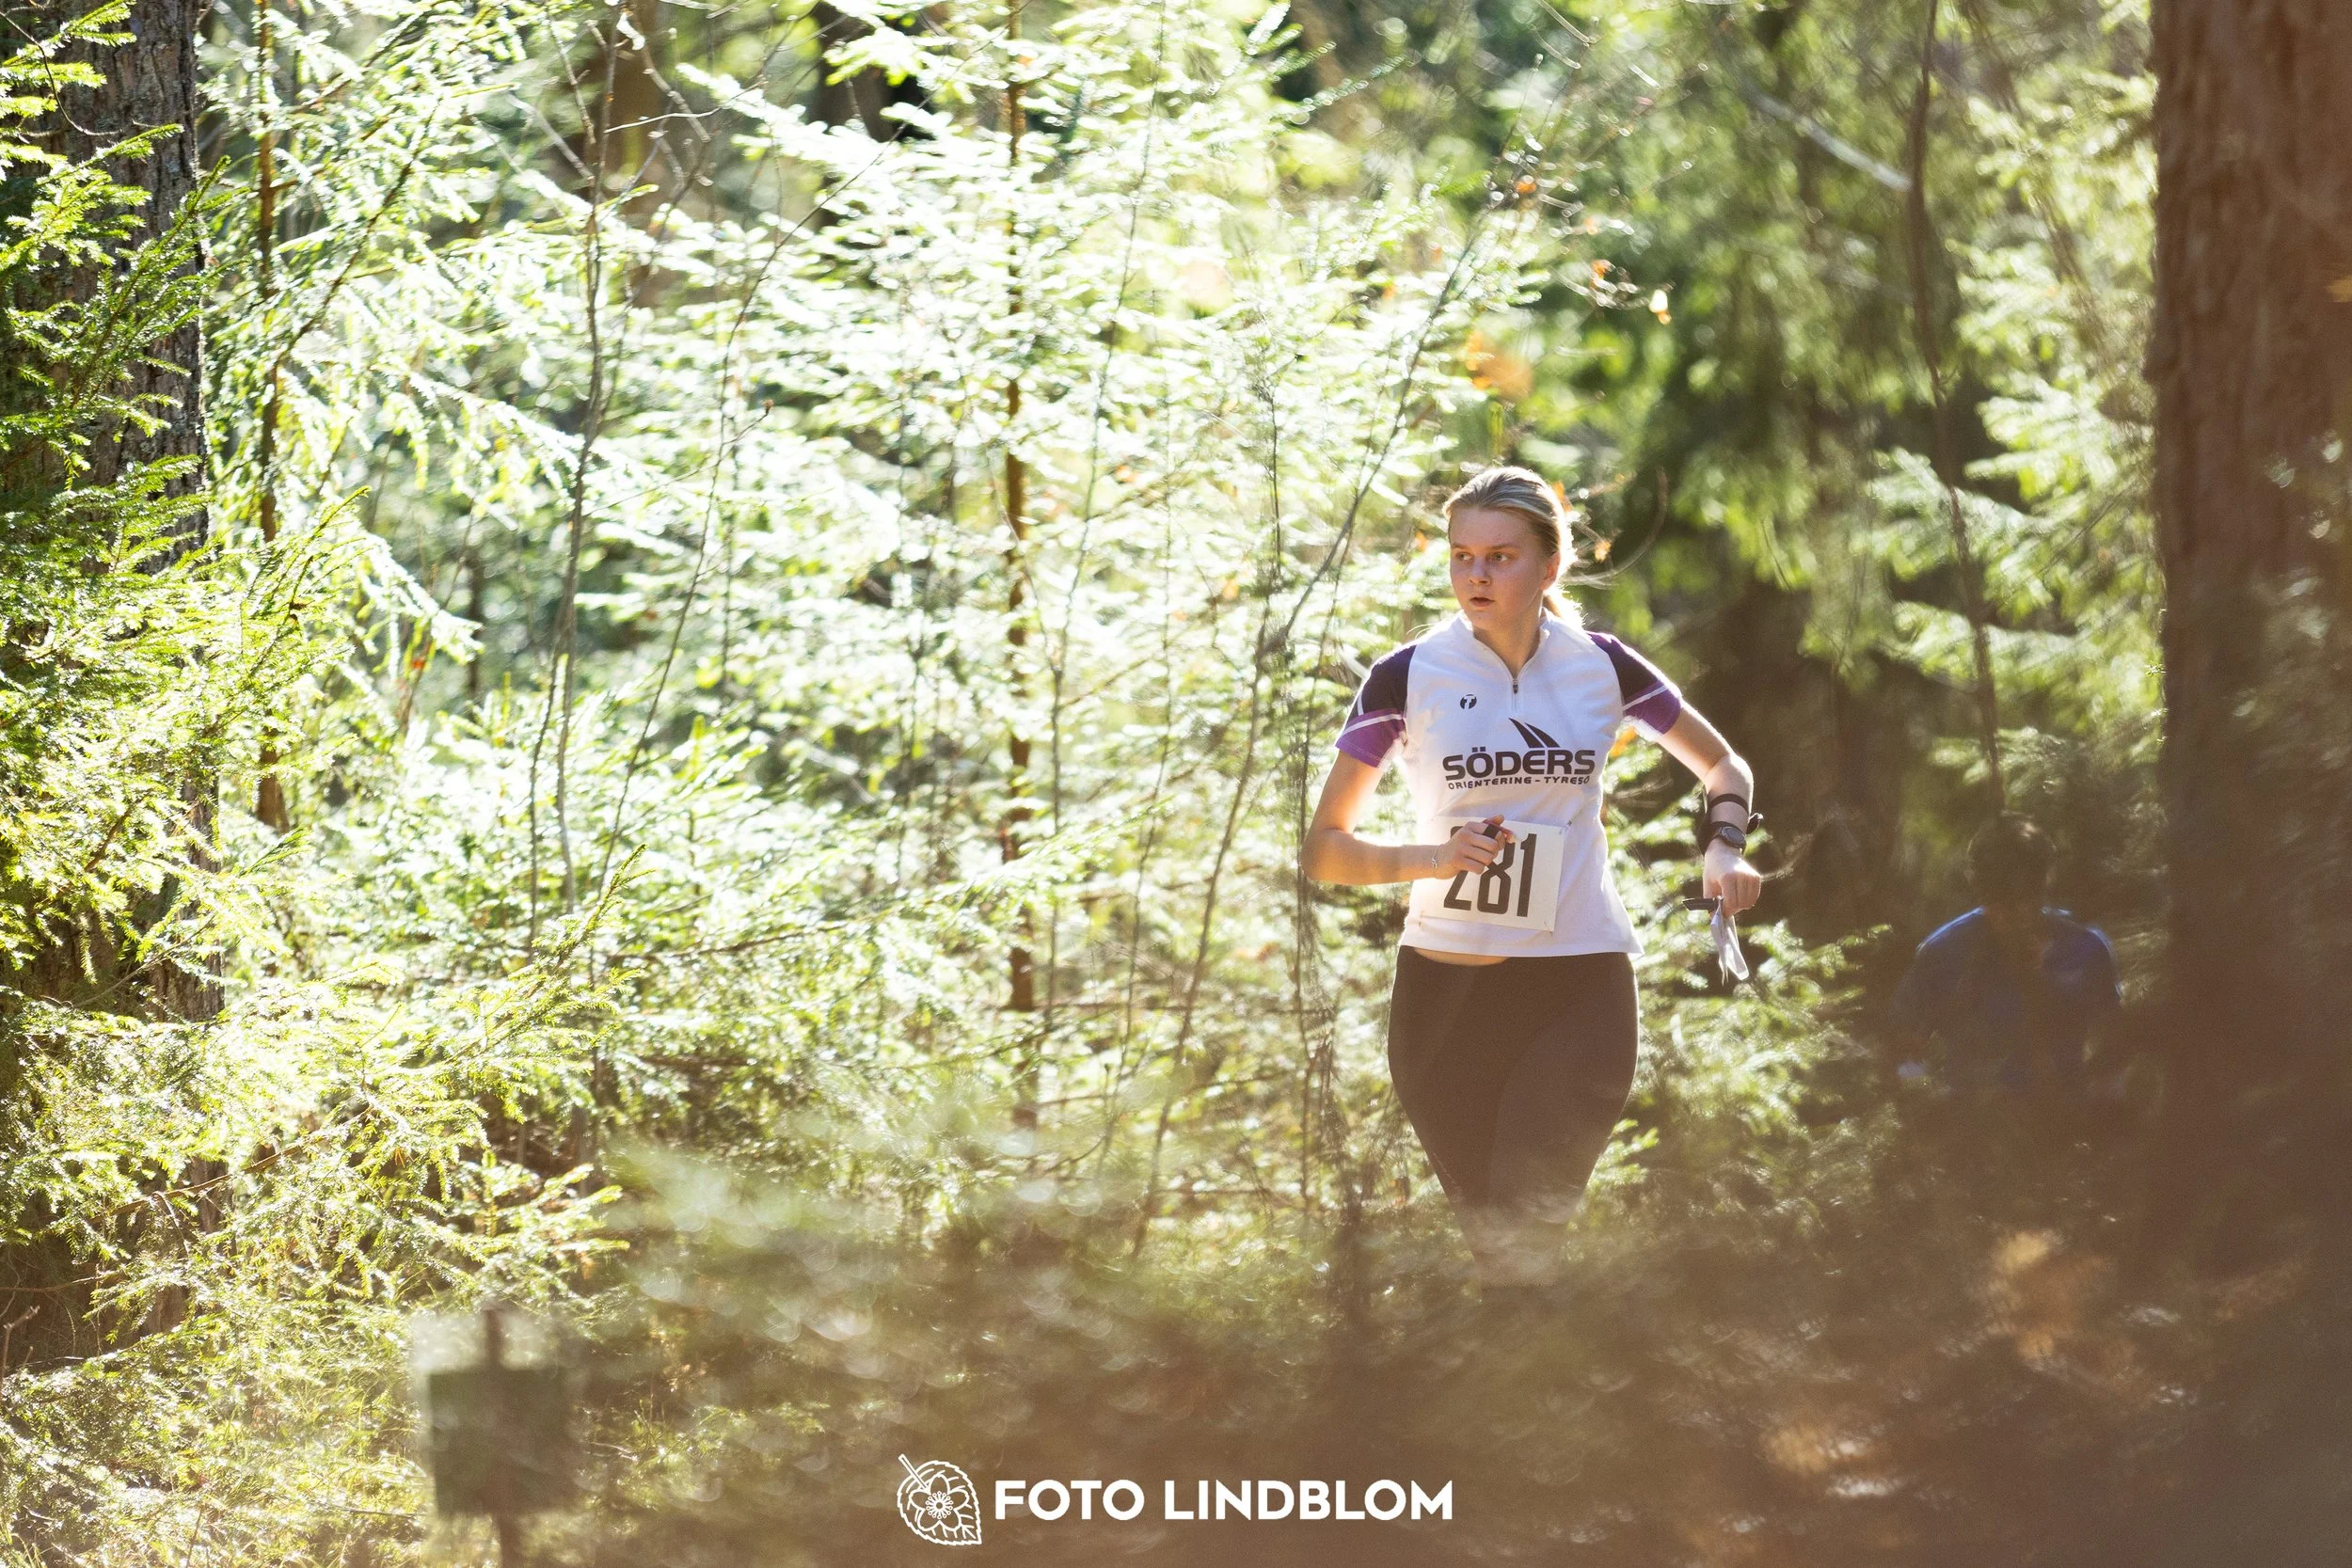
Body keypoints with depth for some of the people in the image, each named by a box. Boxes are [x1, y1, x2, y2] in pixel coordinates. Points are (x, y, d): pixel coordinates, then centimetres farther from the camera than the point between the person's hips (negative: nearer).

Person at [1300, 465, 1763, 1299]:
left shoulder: (1601, 666, 3)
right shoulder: (1409, 677, -2)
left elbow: (1723, 765, 19)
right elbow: (1321, 848, -1)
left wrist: (1724, 848, -1)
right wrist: (1428, 858, -18)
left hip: (1583, 985, 0)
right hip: (1445, 988, 0)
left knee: (1527, 1231, -15)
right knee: (1488, 1238, 5)